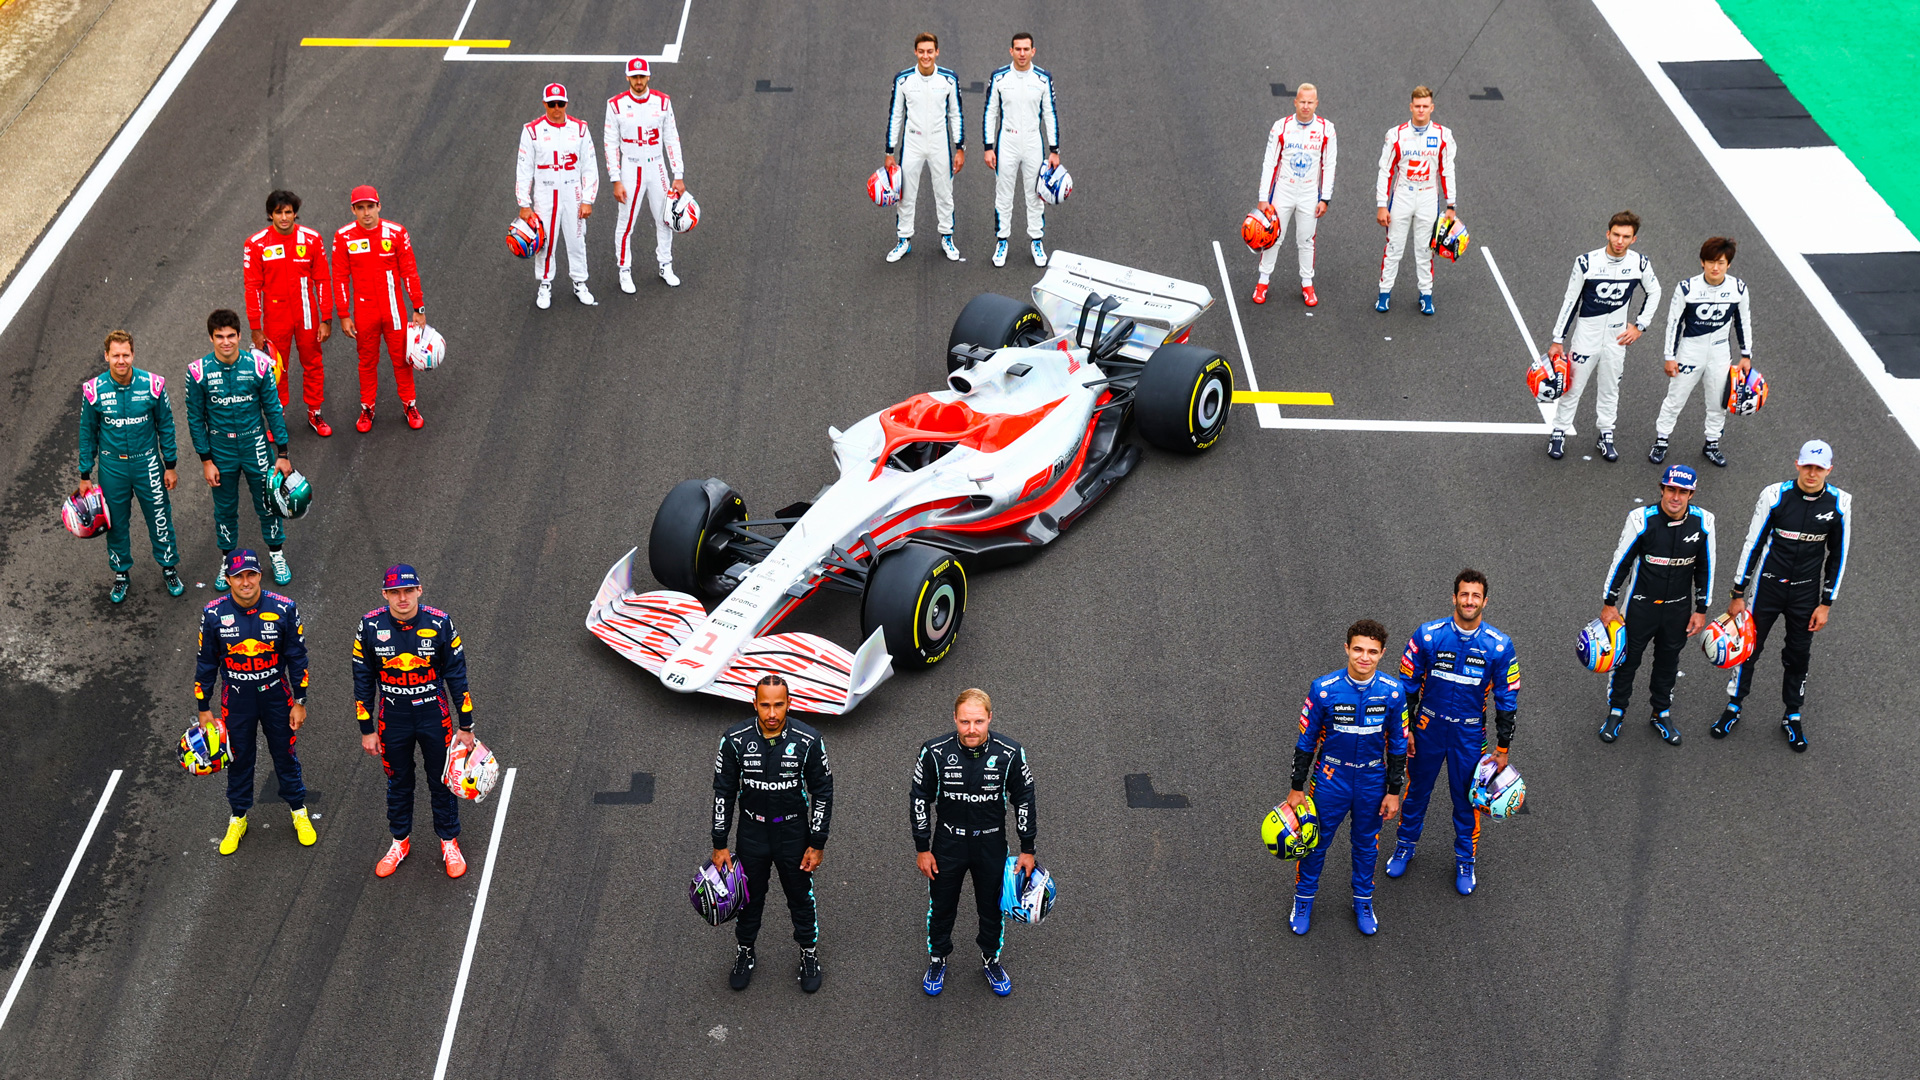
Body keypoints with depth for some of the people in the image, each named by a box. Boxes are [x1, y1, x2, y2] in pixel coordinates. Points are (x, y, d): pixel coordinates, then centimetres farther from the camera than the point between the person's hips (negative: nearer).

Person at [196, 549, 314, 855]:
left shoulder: (284, 609, -15)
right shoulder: (214, 614, -13)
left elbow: (297, 657, -4)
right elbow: (206, 663, -1)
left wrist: (300, 702, -1)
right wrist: (204, 708, 4)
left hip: (276, 695, 0)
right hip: (236, 698, 1)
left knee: (285, 754, 13)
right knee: (239, 758, 14)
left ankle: (298, 811, 34)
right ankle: (238, 818, 34)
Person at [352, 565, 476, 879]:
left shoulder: (439, 623, -14)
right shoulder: (370, 626, -12)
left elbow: (456, 675, -4)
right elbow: (363, 680, -1)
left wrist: (466, 725, -1)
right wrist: (367, 730, 1)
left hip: (434, 716, -1)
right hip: (392, 719, 1)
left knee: (442, 781, 11)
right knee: (398, 782, 17)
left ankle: (449, 843, 31)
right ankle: (400, 843, 37)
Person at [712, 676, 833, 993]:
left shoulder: (808, 741, -19)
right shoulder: (735, 740, -17)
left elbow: (823, 791, -7)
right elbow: (723, 792, -6)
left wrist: (817, 844, -6)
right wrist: (720, 845, -3)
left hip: (794, 833, -1)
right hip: (752, 833, 1)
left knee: (801, 896, 17)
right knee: (750, 895, 19)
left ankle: (809, 952, 41)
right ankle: (745, 952, 43)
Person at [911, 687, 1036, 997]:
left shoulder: (1010, 753, -19)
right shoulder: (935, 752, -20)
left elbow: (1024, 800, -4)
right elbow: (919, 799, -7)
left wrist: (1027, 849, 0)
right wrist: (923, 849, -4)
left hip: (992, 845, 0)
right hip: (948, 843, 0)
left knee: (992, 907, 19)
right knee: (942, 906, 18)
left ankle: (990, 959, 45)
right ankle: (937, 960, 43)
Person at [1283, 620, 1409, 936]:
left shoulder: (1393, 692, -14)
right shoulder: (1324, 690, -19)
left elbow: (1398, 744, -1)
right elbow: (1306, 741, -8)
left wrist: (1393, 791, 1)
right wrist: (1297, 788, -4)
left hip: (1372, 783, 1)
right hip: (1331, 780, -1)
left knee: (1366, 843, 19)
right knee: (1316, 841, 12)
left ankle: (1363, 901, 40)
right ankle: (1304, 900, 34)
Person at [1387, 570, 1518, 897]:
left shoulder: (1499, 646, -13)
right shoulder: (1427, 636, -14)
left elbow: (1507, 698, -3)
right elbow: (1408, 684, -2)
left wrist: (1503, 747, 0)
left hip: (1470, 735, 0)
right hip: (1428, 728, 0)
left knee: (1467, 799, 12)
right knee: (1417, 790, 17)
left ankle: (1465, 861, 34)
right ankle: (1405, 846, 40)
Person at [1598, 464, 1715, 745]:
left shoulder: (1702, 522, -12)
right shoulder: (1641, 519, -20)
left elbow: (1705, 568, 2)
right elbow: (1621, 561, -8)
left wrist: (1701, 610, 5)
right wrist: (1609, 603, -4)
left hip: (1678, 608, 2)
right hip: (1641, 603, -2)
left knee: (1668, 660, 18)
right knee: (1627, 658, 10)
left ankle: (1662, 714, 37)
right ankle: (1616, 711, 31)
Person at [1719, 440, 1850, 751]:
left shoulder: (1839, 503, -9)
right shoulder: (1775, 495, -14)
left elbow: (1838, 555, 1)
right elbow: (1753, 544, -6)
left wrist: (1826, 603, 1)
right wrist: (1738, 594, -4)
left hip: (1806, 592, 1)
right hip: (1768, 585, -1)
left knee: (1798, 655, 12)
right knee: (1749, 646, 8)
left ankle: (1792, 717, 29)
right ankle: (1733, 708, 27)